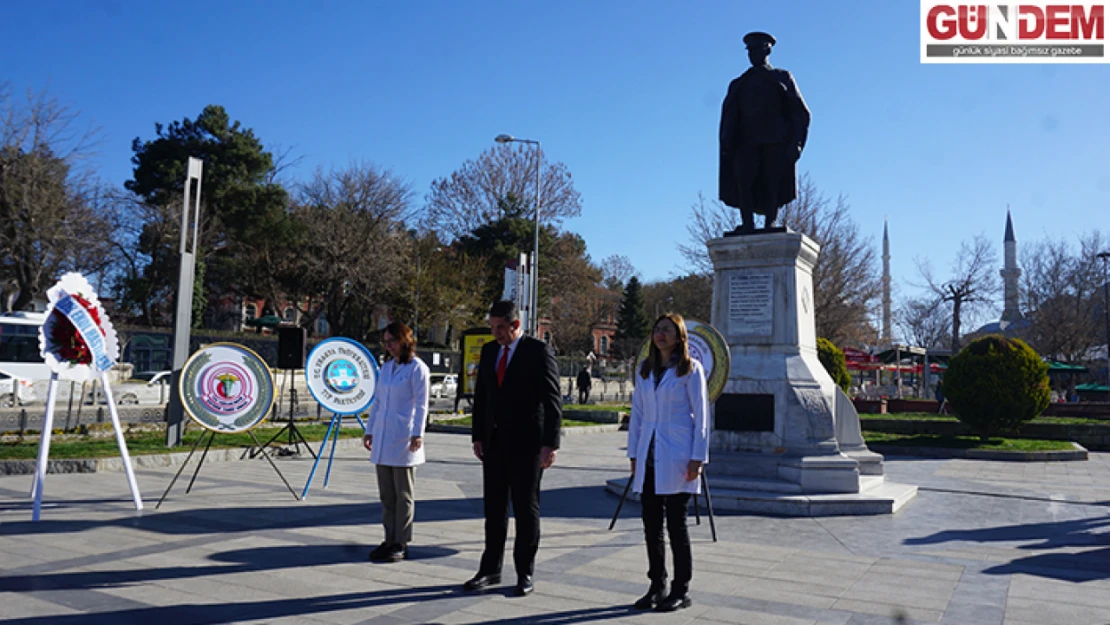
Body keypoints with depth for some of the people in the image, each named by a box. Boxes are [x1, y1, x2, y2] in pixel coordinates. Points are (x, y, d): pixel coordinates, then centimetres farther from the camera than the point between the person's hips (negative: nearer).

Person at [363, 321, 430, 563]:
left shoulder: (417, 368, -6)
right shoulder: (386, 367, 13)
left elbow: (421, 405, -10)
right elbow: (377, 401, 18)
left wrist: (418, 434, -17)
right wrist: (370, 430, 15)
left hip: (403, 439, -7)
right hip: (382, 438, 7)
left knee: (403, 495, 2)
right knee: (386, 494, 11)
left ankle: (402, 544, 9)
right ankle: (390, 540, 20)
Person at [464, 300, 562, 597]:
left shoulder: (538, 351, -9)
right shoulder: (488, 351, 9)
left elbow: (552, 401, -12)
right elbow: (480, 396, 13)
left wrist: (550, 444, -17)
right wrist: (477, 436, 8)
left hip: (526, 442, -5)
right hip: (494, 441, 5)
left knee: (526, 508, 5)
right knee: (494, 506, 11)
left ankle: (525, 573, 17)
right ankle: (490, 569, 21)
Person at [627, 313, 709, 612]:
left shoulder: (691, 369, -3)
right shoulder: (645, 370, 11)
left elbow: (701, 416, -5)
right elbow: (637, 413, 14)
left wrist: (697, 458, -11)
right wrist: (634, 453, 9)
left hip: (676, 458, -5)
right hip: (649, 459, 5)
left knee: (676, 525, 1)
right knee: (651, 525, 8)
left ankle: (681, 590, 14)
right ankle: (657, 587, 21)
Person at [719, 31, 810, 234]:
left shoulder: (782, 78, 20)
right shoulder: (738, 84, 26)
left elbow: (801, 113, 11)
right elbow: (729, 118, 15)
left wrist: (795, 143, -5)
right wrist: (727, 145, -3)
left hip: (776, 141, -1)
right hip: (747, 141, 1)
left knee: (773, 184, -10)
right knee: (742, 177, -20)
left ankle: (770, 226, -11)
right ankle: (748, 223, -25)